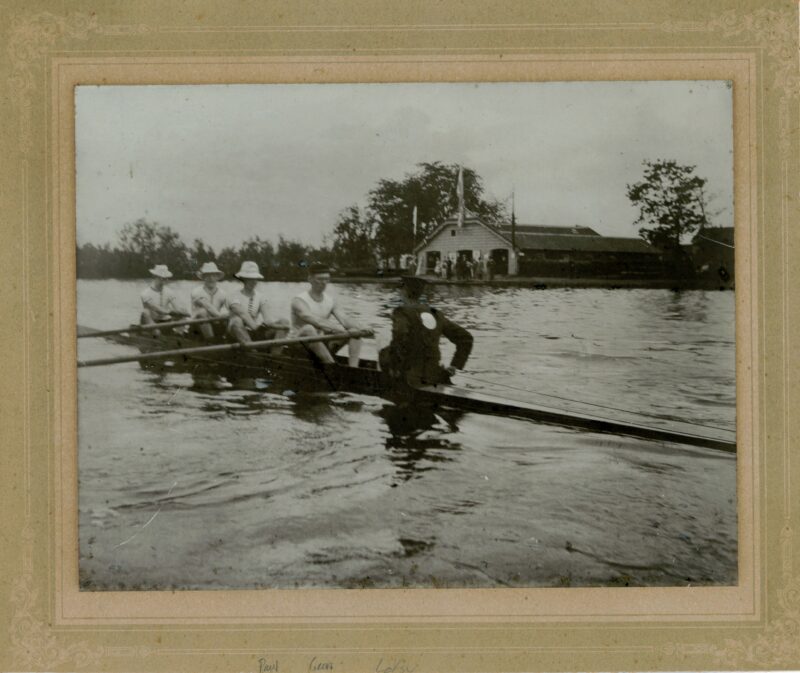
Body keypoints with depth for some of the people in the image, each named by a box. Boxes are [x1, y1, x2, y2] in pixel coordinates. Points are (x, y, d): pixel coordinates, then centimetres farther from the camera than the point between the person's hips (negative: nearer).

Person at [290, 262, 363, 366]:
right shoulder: (299, 301, -13)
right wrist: (341, 331, -42)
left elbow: (344, 319, -6)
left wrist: (360, 329, -28)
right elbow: (317, 322, -29)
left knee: (355, 331, -10)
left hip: (323, 346, 6)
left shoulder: (330, 301, 7)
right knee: (308, 329, -38)